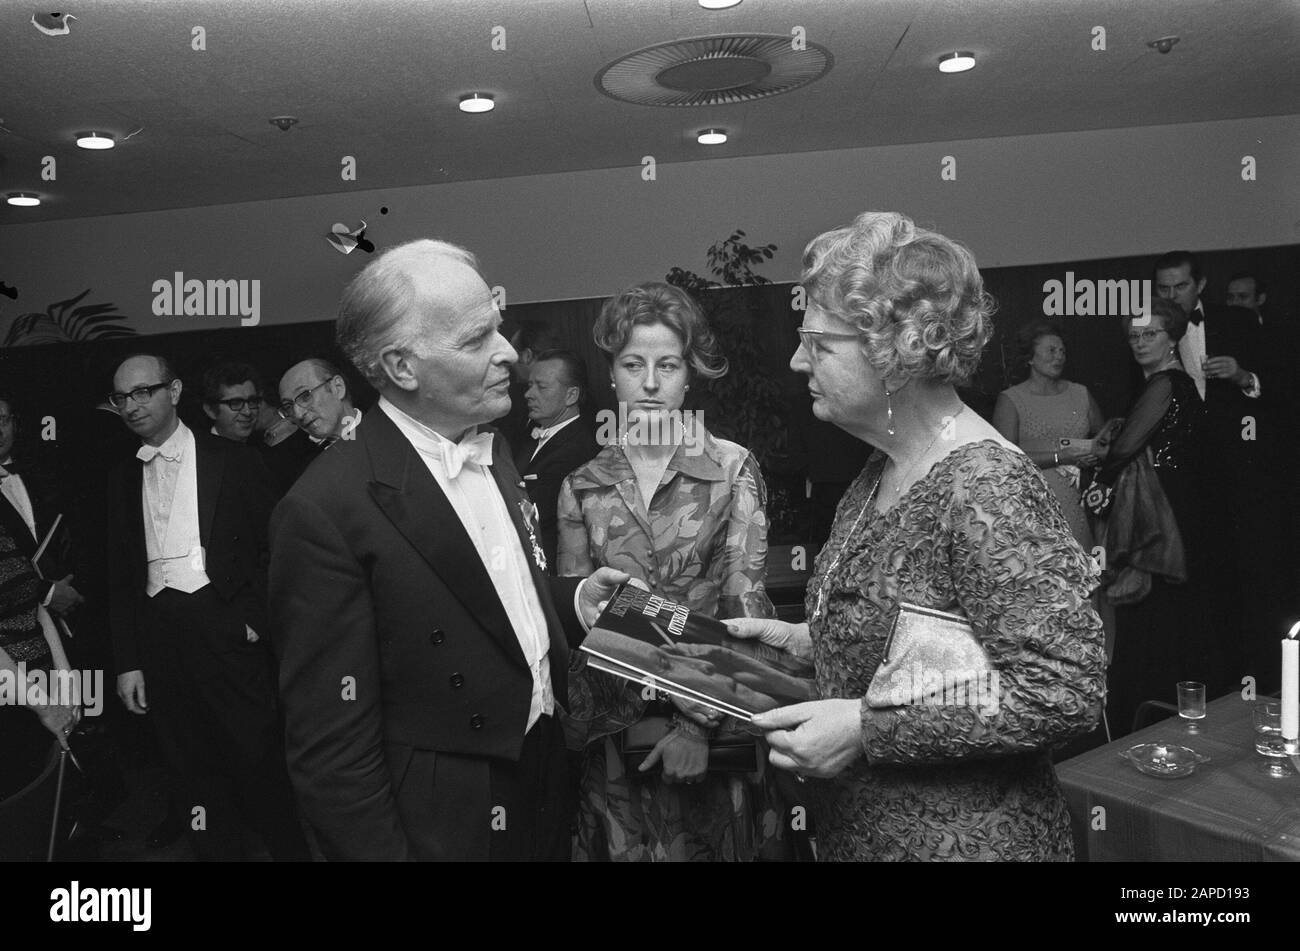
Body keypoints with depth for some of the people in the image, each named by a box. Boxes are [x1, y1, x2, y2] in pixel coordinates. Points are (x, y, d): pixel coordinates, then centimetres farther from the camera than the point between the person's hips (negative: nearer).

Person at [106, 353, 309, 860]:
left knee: (259, 759, -1)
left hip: (225, 625, -4)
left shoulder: (233, 461, 1)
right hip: (158, 636, 4)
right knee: (195, 770, 10)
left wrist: (257, 620, -12)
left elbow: (271, 548, 0)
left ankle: (294, 850, 15)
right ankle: (215, 850, 25)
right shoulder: (123, 476, 13)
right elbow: (120, 575, 13)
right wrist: (127, 662, 7)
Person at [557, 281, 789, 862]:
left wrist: (698, 725, -15)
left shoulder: (732, 468, -6)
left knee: (712, 844, 11)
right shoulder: (582, 486, 1)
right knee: (625, 846, 11)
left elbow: (745, 606, -9)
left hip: (713, 721, -1)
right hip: (612, 724, 2)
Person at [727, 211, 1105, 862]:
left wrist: (865, 729, -26)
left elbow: (1064, 692, -26)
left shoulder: (986, 487, -24)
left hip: (963, 837, -8)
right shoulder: (882, 471, 2)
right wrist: (801, 639, -2)